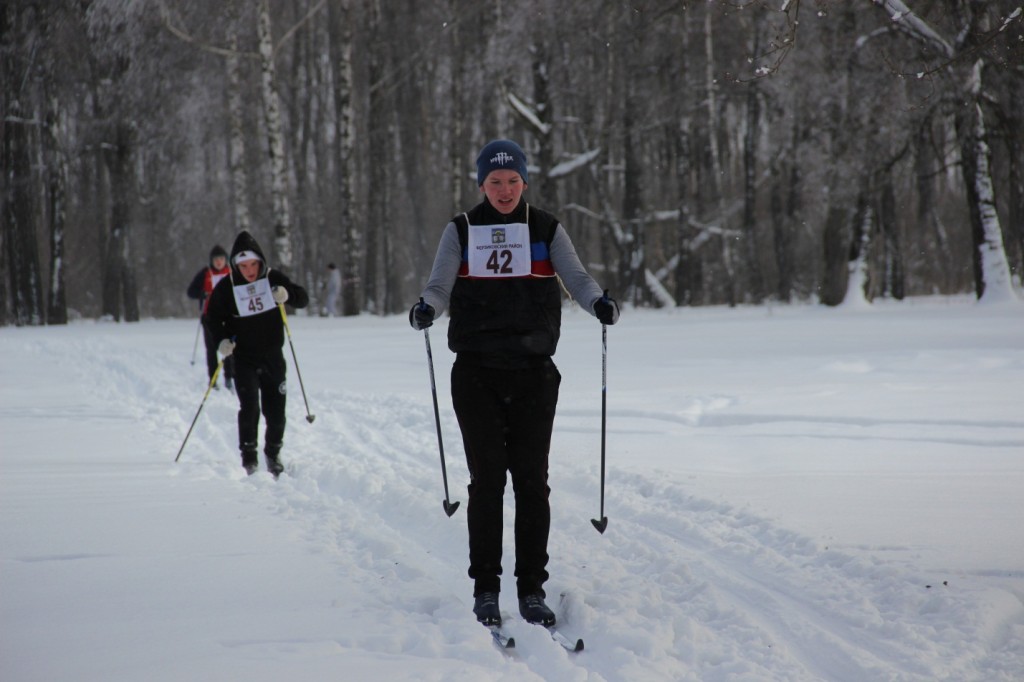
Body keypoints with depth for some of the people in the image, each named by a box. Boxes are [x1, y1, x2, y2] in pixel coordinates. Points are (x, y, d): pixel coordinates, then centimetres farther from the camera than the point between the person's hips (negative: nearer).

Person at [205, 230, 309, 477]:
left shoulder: (273, 279, -4)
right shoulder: (226, 287, -8)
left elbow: (303, 298, -2)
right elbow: (213, 316, 3)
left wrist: (287, 294, -24)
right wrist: (222, 340, -14)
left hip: (273, 357, 2)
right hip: (244, 359, -2)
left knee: (276, 410, 6)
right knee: (249, 406, -17)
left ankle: (273, 454, 26)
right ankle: (249, 456, -6)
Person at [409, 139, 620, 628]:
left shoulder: (547, 230, 7)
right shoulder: (461, 231, 6)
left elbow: (576, 276, -5)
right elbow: (440, 285, -3)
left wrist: (598, 302, -26)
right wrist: (426, 309, -25)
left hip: (533, 372, 0)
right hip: (477, 372, 0)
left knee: (532, 481, 0)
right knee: (486, 480, -1)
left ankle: (532, 589, 7)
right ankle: (485, 589, 7)